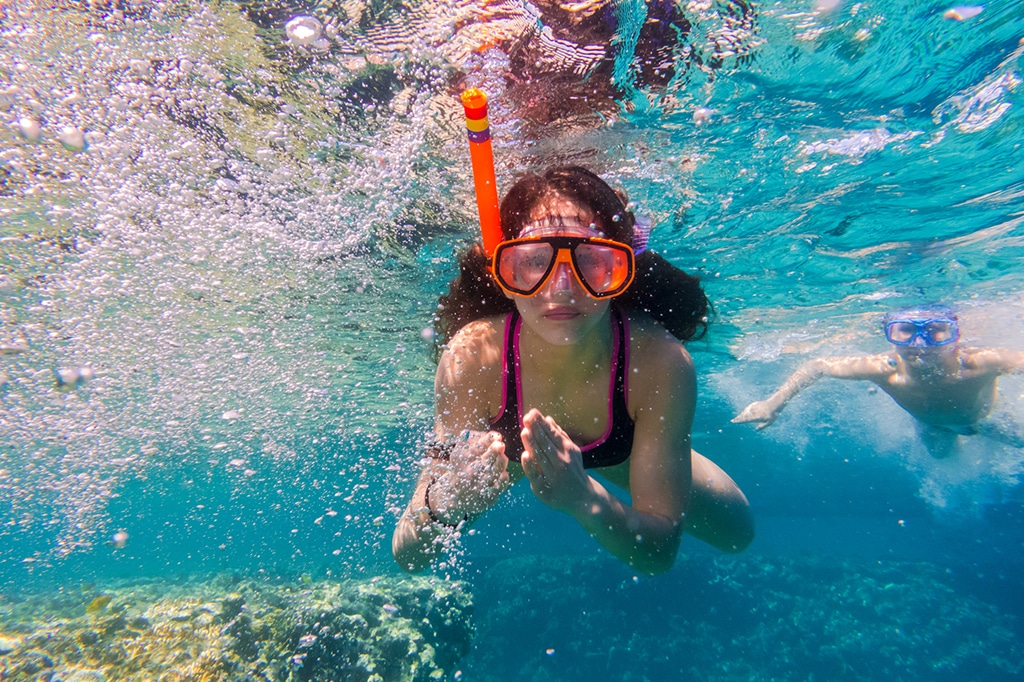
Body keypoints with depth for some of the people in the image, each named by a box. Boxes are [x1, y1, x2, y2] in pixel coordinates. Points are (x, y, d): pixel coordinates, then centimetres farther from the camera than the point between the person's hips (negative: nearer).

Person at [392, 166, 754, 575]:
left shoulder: (659, 362, -40)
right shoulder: (471, 358, -40)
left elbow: (660, 553, -32)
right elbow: (411, 555, -32)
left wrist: (582, 497, -53)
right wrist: (442, 501, -55)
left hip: (618, 452, 1)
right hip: (507, 446, 0)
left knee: (736, 534, 14)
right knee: (407, 557, 14)